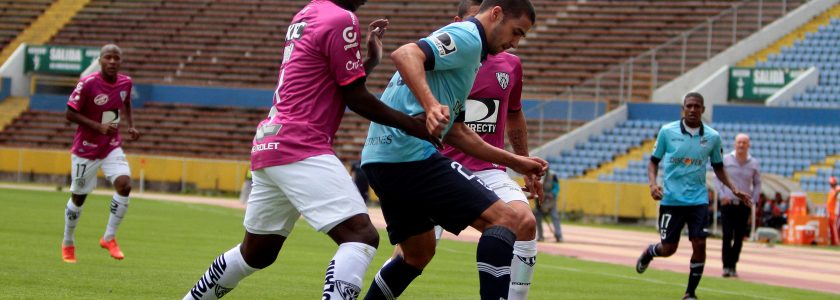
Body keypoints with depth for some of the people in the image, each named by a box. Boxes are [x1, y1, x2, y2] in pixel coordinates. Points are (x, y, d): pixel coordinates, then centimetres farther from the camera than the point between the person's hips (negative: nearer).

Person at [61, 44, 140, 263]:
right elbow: (70, 114, -16)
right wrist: (98, 126, -25)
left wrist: (131, 127, 1)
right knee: (78, 196, 6)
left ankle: (109, 238, -2)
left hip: (112, 147, 4)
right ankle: (68, 244, 29)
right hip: (86, 149, -4)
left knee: (124, 184, -18)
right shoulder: (88, 84, -19)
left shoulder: (125, 83, -3)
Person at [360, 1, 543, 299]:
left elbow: (456, 132, 28)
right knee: (503, 218, -12)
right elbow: (405, 54, -23)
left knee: (419, 252, 25)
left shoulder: (466, 48, 26)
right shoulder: (467, 37, -5)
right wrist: (431, 105, -36)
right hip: (411, 154, -11)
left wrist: (514, 162, 27)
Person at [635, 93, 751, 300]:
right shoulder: (667, 132, -3)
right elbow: (654, 161, 5)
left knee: (699, 245, -10)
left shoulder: (713, 137, 2)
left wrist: (734, 189, 3)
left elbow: (718, 167, 15)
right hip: (671, 199, -1)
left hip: (698, 199, 1)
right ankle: (649, 252, 39)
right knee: (668, 249, 2)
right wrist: (653, 183, -12)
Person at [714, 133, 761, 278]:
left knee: (739, 237, 2)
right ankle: (726, 266, -6)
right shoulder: (726, 160, 2)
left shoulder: (753, 163, 6)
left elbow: (757, 183, 14)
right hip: (728, 204, -2)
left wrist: (753, 200, 2)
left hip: (744, 205, 2)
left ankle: (733, 266, 10)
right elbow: (718, 179, 6)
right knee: (727, 235, -11)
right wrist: (722, 195, -7)